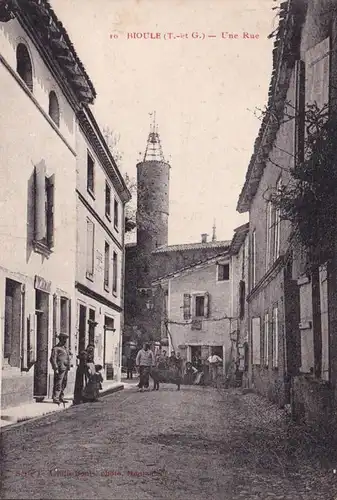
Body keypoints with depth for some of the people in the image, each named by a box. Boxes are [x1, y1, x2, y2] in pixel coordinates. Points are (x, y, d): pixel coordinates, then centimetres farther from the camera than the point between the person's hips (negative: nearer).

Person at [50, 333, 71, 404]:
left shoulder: (65, 348, 20)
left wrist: (68, 367, 19)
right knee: (58, 384, -10)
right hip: (60, 369, -9)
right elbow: (52, 359, -14)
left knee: (64, 384, 11)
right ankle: (55, 399, -9)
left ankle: (61, 398, 18)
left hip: (65, 369, 9)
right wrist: (55, 369, -19)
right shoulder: (56, 348, -7)